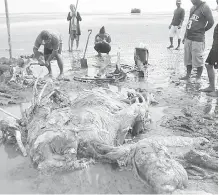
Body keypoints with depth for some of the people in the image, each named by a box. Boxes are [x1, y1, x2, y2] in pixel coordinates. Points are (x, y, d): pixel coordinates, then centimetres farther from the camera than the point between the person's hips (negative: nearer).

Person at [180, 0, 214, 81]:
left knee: (198, 60, 1)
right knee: (188, 59, 14)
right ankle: (188, 75, 27)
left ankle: (198, 78, 14)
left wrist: (201, 31, 3)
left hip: (197, 39, -7)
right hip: (188, 38, 8)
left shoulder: (205, 7, -11)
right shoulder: (193, 8, 13)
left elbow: (211, 22, -10)